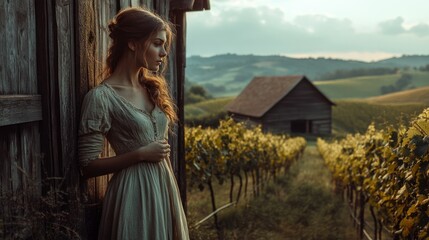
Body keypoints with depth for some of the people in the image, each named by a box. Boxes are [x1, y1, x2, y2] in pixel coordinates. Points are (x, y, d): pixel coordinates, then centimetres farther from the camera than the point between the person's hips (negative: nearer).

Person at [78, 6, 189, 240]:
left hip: (164, 186, 7)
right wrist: (141, 154, -18)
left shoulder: (155, 87, 7)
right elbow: (88, 166, -13)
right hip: (133, 193, -7)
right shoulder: (101, 97, -15)